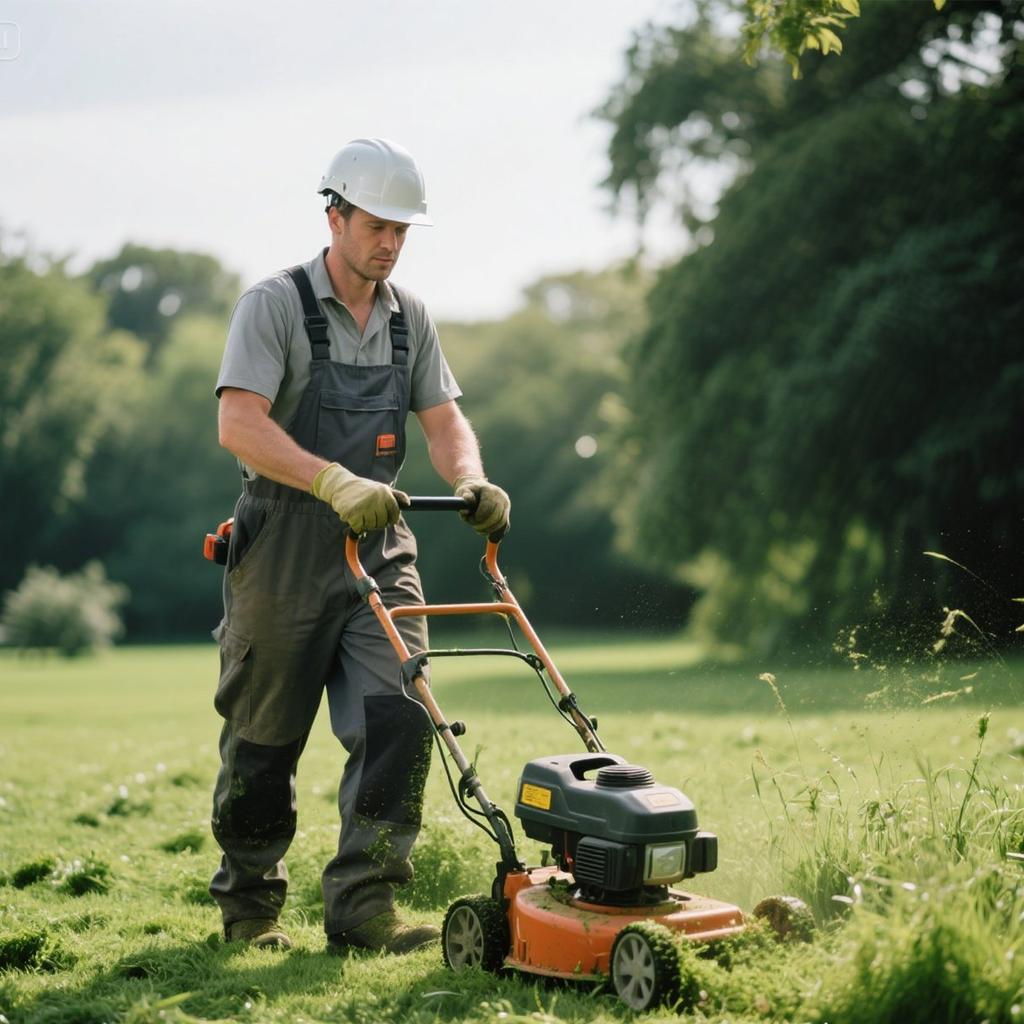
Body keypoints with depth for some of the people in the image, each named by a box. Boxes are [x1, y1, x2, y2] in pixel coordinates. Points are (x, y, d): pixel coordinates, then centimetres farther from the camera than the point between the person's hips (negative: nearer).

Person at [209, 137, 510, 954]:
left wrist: (473, 483, -14)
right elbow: (239, 424, -20)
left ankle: (362, 908, -4)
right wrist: (335, 482, -34)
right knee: (264, 739, 6)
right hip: (284, 549, -4)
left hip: (379, 548, 5)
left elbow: (443, 418, 8)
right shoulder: (275, 305, -8)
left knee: (398, 719, -9)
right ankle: (249, 905, 24)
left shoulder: (410, 318, 11)